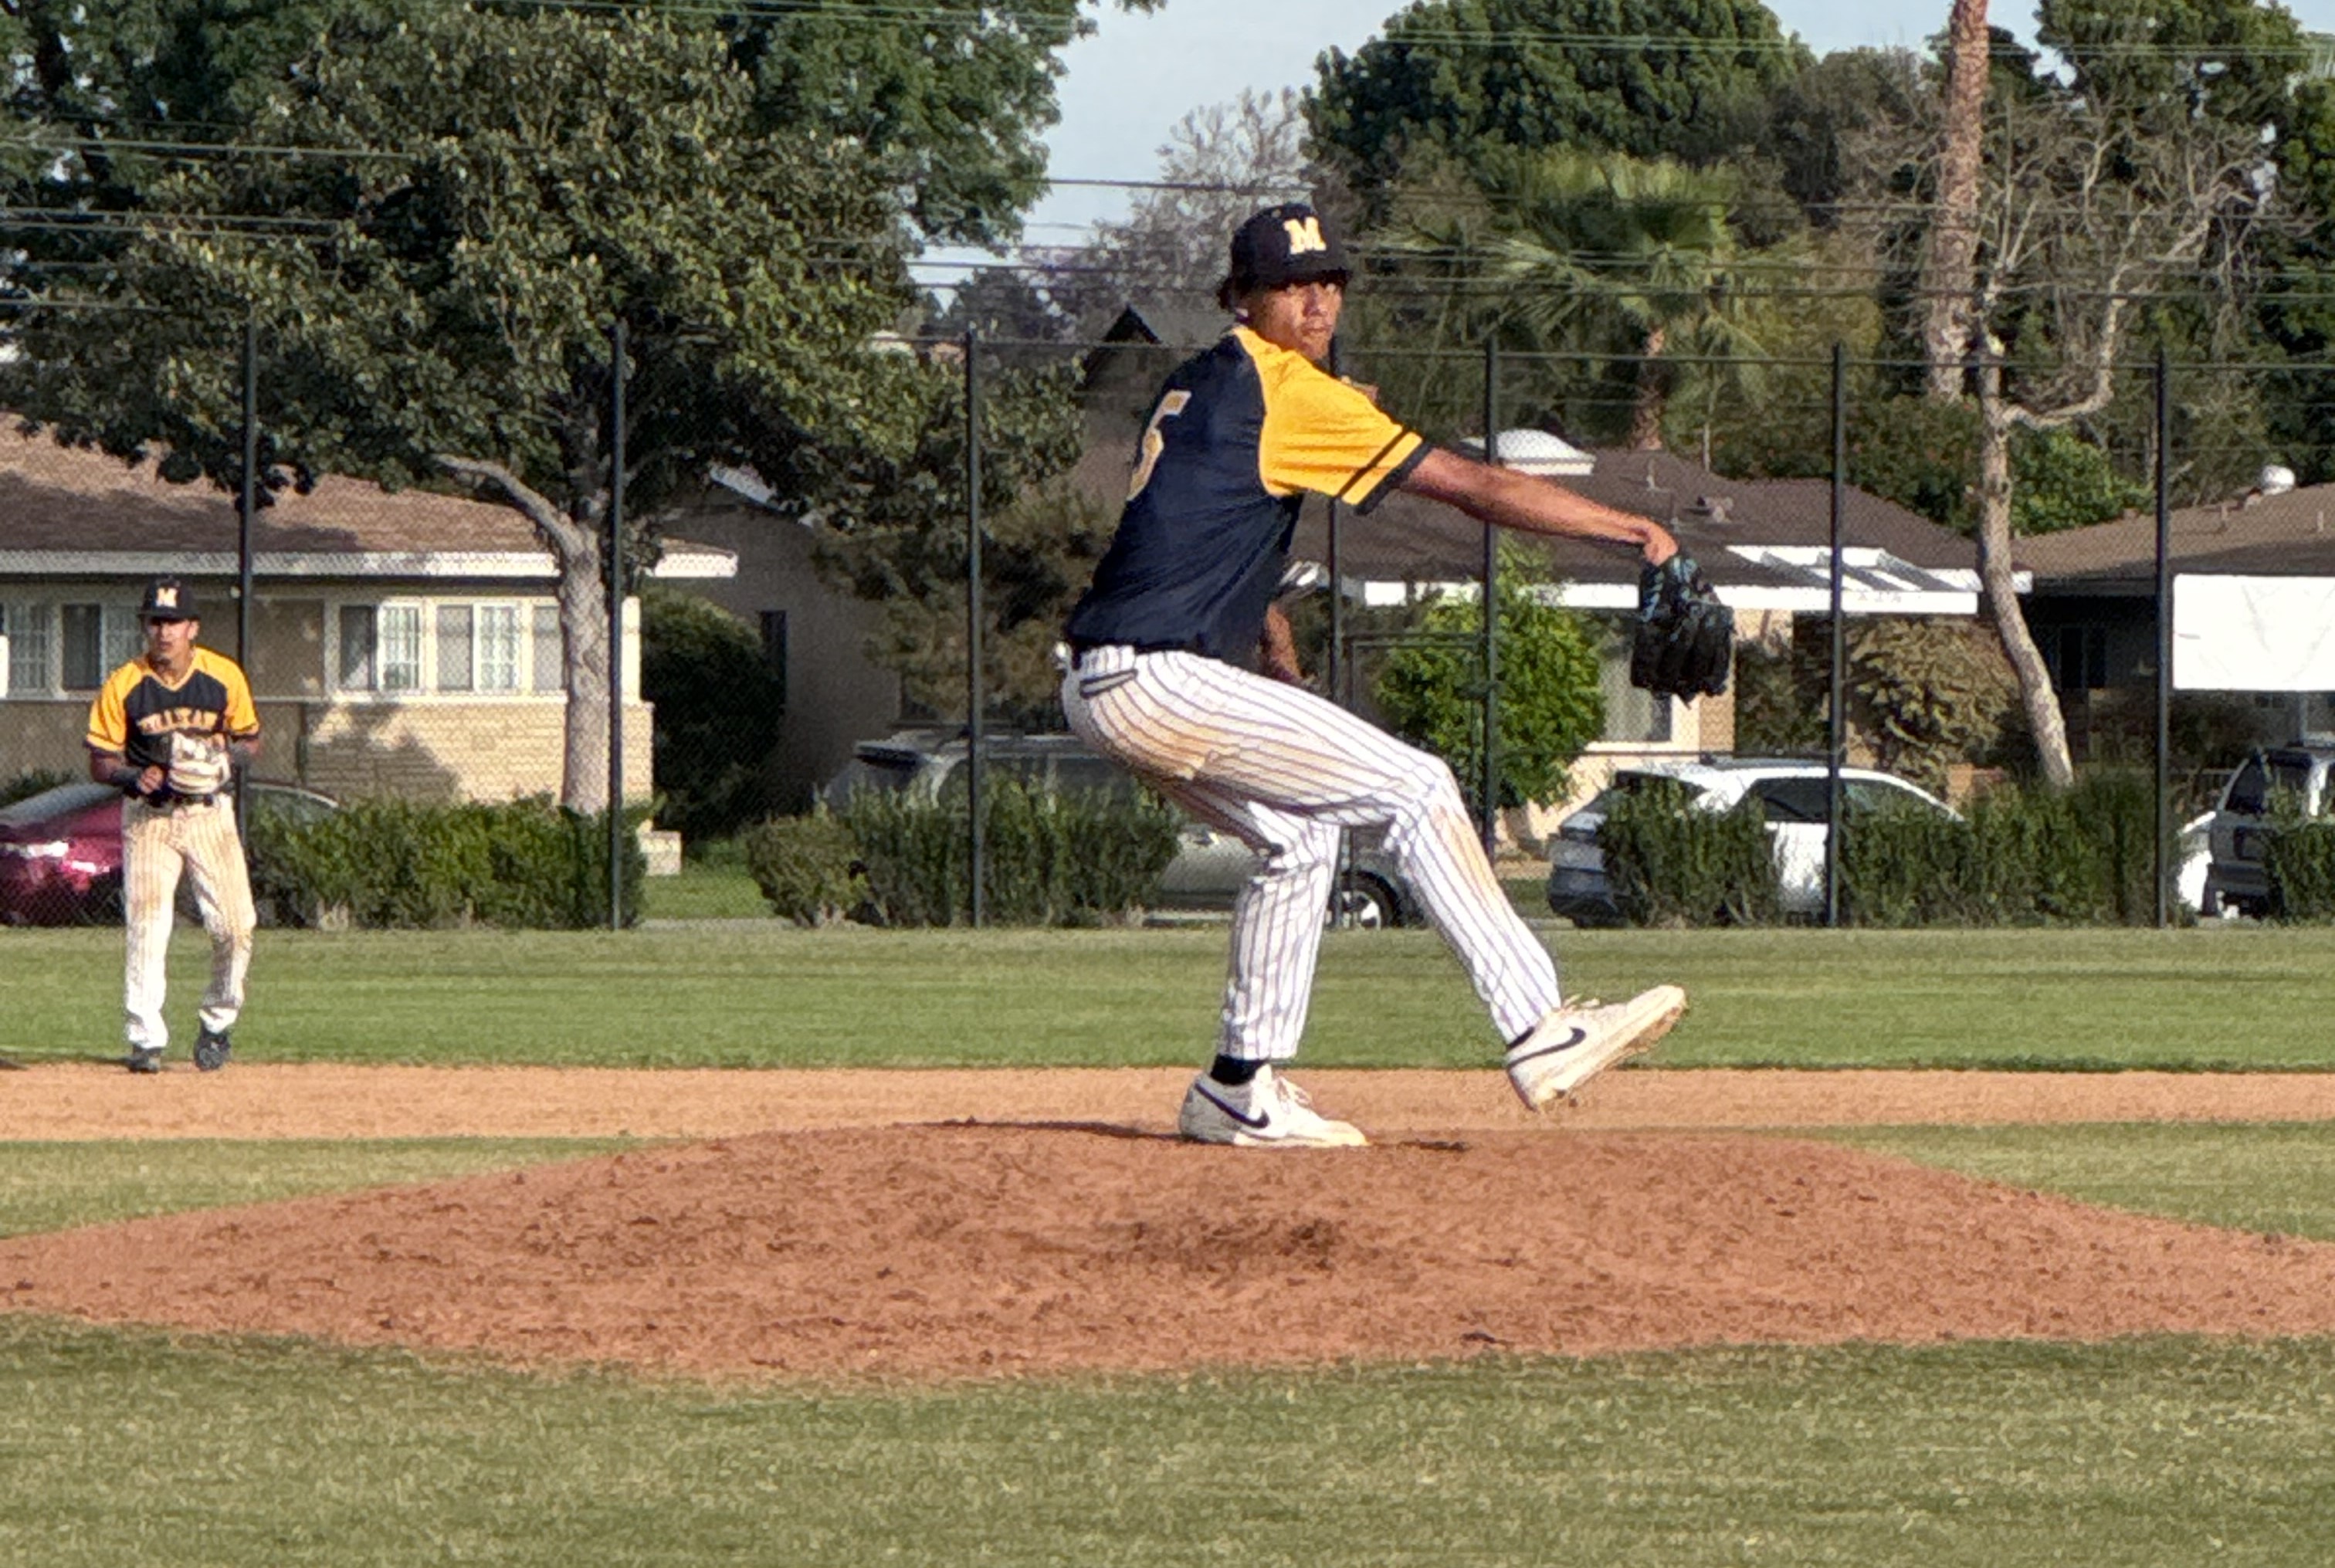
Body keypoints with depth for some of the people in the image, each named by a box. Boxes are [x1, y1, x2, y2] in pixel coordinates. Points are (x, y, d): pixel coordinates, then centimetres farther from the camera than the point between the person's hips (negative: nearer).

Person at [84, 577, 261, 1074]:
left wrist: (226, 752, -14)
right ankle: (146, 1039, -5)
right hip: (148, 816, -1)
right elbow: (101, 763, -1)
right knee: (146, 928, -10)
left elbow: (251, 741, 9)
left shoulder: (224, 677, -2)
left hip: (210, 813, 1)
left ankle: (218, 1023, 17)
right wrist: (137, 777, -22)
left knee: (234, 926, -6)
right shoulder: (123, 686, -6)